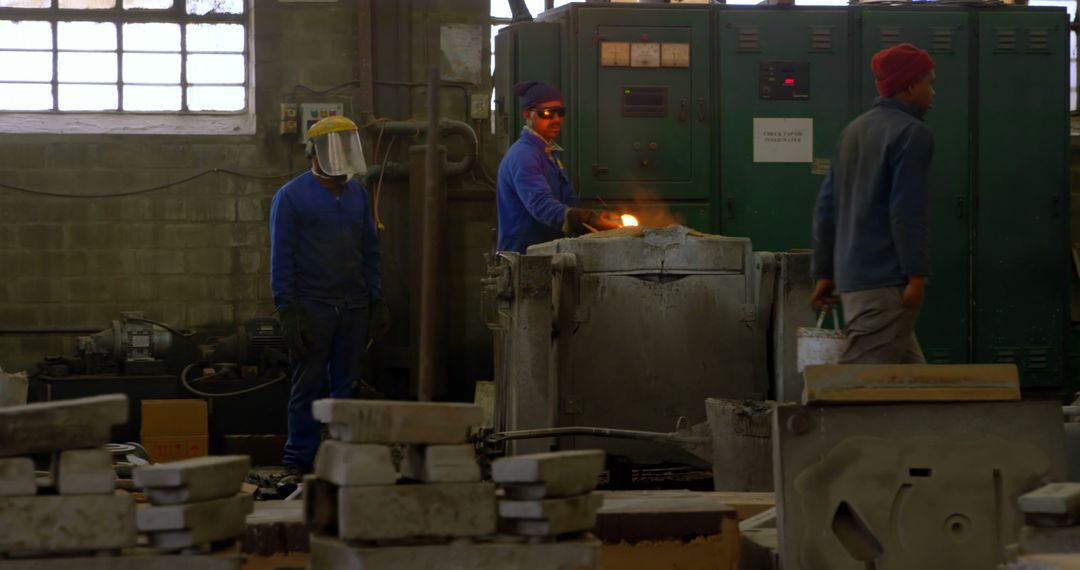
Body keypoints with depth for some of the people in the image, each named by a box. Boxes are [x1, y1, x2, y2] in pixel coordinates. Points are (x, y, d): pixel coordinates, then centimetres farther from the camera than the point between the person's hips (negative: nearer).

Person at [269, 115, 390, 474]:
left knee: (347, 386, 5)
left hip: (354, 308, 5)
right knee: (309, 388, -2)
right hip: (312, 307, -5)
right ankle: (298, 462, 3)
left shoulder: (357, 194, 13)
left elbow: (370, 251, 18)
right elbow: (281, 258, -6)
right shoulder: (291, 197, -3)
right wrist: (288, 311, -13)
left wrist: (376, 301, 11)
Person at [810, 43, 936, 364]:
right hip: (886, 280, -9)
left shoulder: (855, 130, 17)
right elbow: (907, 212, -17)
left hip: (852, 277, 9)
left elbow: (826, 207, 18)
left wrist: (824, 273, 21)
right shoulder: (911, 133, -8)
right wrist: (916, 275, -16)